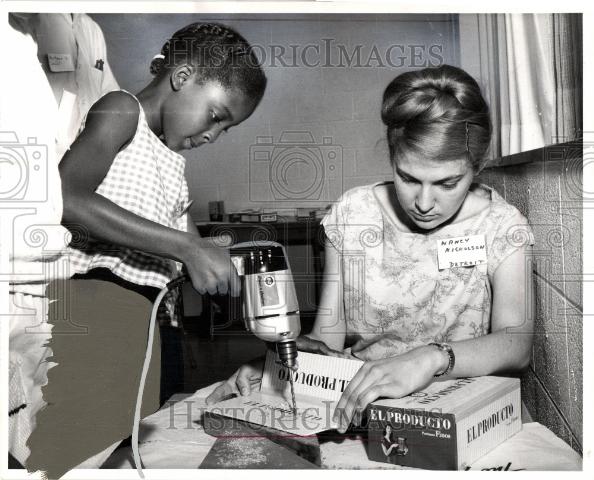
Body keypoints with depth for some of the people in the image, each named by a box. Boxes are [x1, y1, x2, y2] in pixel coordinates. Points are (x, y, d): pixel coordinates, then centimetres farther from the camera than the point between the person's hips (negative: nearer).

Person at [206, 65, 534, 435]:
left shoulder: (501, 225, -5)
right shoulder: (351, 215, -2)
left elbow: (518, 343, -18)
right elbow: (326, 339, -1)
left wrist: (434, 358, -37)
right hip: (356, 411, 2)